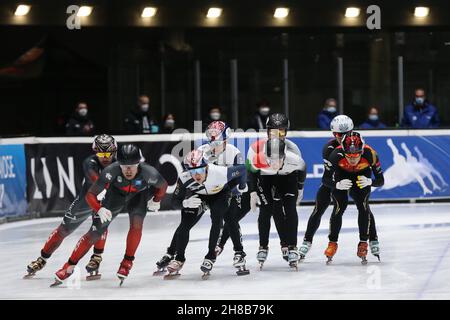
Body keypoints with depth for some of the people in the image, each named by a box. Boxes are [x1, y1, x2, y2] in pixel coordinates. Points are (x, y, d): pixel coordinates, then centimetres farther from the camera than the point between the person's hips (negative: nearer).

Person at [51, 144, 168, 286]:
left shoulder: (148, 173, -35)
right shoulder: (111, 171, -37)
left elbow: (162, 185, -9)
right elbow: (90, 194, -29)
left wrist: (156, 201, -14)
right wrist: (99, 209, -44)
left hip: (139, 195, 0)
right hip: (116, 194, 0)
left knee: (136, 224, -26)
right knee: (94, 233, -4)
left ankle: (127, 262, -5)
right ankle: (69, 266, 7)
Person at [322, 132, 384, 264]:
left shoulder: (370, 154, -37)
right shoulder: (336, 155, -38)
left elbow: (380, 180, -27)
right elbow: (325, 179, -29)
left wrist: (370, 182, -48)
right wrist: (337, 185, -49)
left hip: (363, 174, 0)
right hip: (342, 173, 0)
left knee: (363, 206, -15)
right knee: (340, 206, -12)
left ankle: (363, 243, -2)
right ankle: (332, 243, 5)